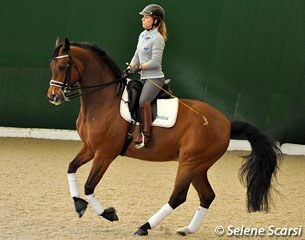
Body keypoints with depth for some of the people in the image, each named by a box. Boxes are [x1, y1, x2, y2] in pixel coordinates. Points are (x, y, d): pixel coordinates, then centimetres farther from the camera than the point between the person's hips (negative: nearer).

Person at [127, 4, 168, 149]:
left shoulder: (157, 38, -12)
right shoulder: (142, 35, 14)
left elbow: (155, 62, -18)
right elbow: (137, 56, 19)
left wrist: (139, 67, -14)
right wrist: (130, 68, 4)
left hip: (155, 78, -10)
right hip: (144, 78, 10)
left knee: (143, 101, -28)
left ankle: (146, 135, -31)